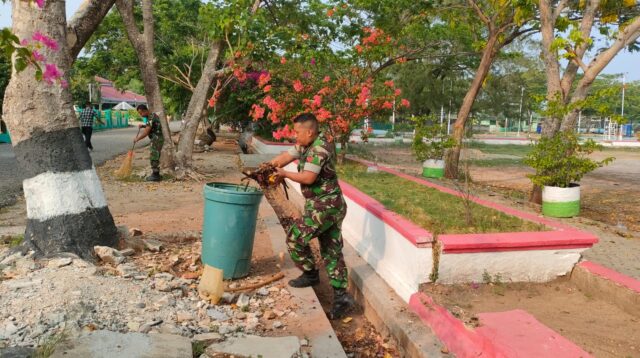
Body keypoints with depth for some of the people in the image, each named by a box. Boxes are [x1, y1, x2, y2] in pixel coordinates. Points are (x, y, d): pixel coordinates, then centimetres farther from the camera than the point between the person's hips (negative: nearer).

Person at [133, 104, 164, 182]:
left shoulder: (151, 118, -20)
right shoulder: (152, 115, 12)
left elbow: (146, 132, -21)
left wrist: (137, 139, -10)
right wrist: (142, 126, 12)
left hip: (157, 139, -10)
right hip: (157, 139, 10)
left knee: (153, 157, -5)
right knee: (155, 157, 14)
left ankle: (155, 175, 0)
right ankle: (156, 174, 21)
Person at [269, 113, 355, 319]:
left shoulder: (319, 148, -18)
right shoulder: (305, 145, 11)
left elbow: (308, 178, -23)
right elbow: (285, 157, 13)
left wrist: (285, 174, -10)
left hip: (324, 206, -10)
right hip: (332, 206, 10)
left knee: (295, 237, 1)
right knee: (332, 251, 9)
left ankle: (310, 274, 18)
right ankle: (341, 296, 10)